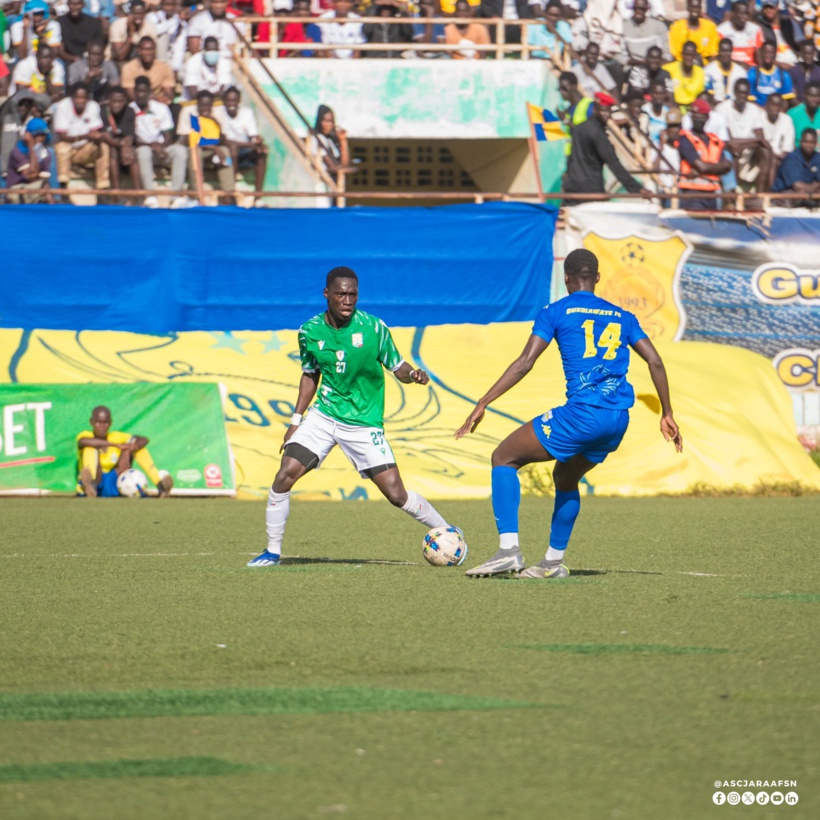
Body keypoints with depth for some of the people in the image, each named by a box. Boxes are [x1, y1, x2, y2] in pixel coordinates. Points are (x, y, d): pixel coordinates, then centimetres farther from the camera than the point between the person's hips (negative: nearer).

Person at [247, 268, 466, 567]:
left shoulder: (374, 328, -10)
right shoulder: (310, 331, -3)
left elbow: (398, 368, -1)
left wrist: (414, 374, -24)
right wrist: (296, 421, 10)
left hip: (365, 423, -2)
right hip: (323, 416, 2)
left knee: (397, 495, -8)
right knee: (284, 476, -13)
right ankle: (273, 551, 3)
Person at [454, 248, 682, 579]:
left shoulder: (555, 312, 5)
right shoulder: (621, 316, 19)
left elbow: (525, 362, -4)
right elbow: (655, 362, 14)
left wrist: (483, 403, -4)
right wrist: (667, 415, 21)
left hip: (582, 413, -6)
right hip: (618, 421, 6)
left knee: (504, 457, 6)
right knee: (565, 477, 29)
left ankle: (508, 550, -8)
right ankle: (554, 561, 26)